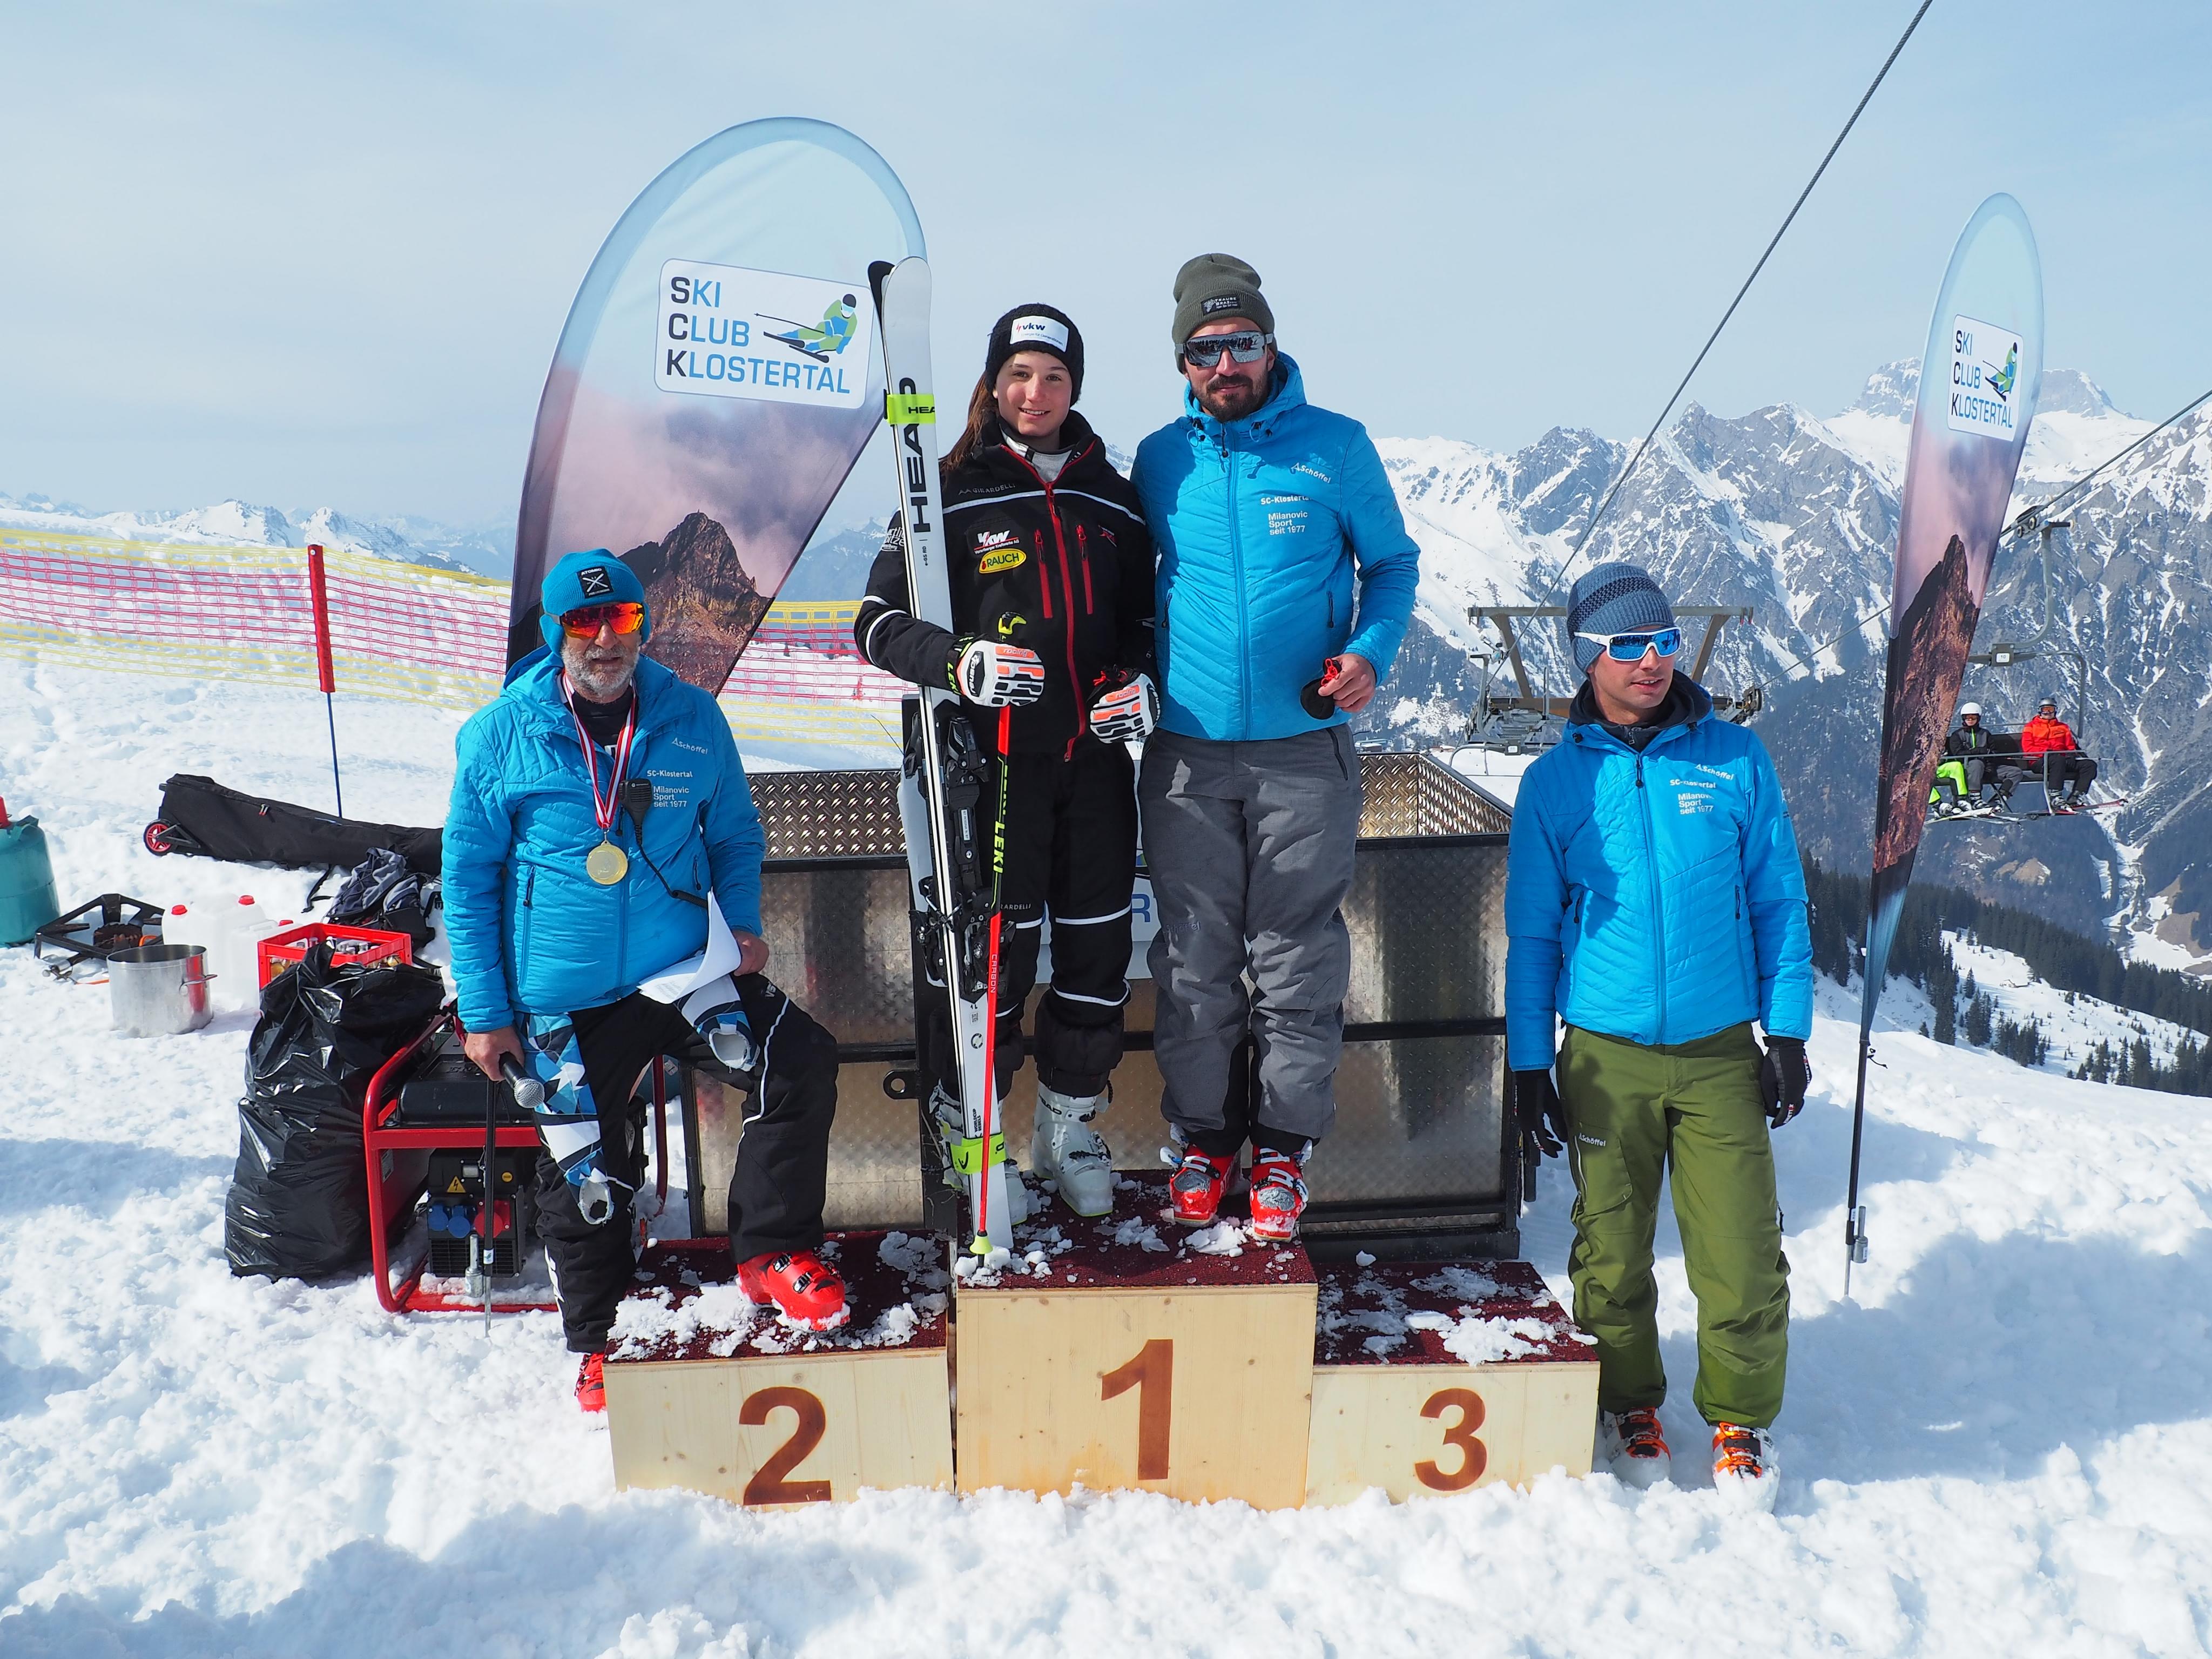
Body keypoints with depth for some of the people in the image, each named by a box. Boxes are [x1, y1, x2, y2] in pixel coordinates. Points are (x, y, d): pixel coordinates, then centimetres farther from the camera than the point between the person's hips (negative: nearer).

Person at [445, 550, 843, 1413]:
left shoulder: (692, 719, 0)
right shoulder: (501, 735, -4)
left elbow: (735, 831, 14)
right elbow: (468, 874, 0)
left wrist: (744, 922, -4)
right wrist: (483, 1012, -3)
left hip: (681, 973, 1)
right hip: (562, 1001, -1)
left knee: (801, 1062, -18)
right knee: (584, 1169, 6)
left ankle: (772, 1252, 1)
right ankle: (600, 1338, 30)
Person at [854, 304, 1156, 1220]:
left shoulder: (1112, 499, 11)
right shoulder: (952, 496, -2)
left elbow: (1143, 613, 21)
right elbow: (880, 622, -4)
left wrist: (1139, 678, 0)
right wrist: (959, 660, -22)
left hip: (1096, 757, 4)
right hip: (993, 762, -4)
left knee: (1098, 945, 8)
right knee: (993, 949, -2)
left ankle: (1069, 1126, 27)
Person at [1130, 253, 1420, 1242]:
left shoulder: (1337, 447, 1)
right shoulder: (1159, 460, 7)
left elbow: (1392, 563, 10)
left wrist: (1371, 653, -7)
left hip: (1306, 751, -1)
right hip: (1187, 753, 2)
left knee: (1297, 958, 4)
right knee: (1194, 957, 7)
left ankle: (1284, 1143, 19)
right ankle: (1202, 1133, 23)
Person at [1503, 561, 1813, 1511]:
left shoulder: (1735, 760, 3)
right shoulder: (1557, 781, 2)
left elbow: (1779, 901, 7)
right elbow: (1531, 934, 6)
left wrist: (1788, 1030, 2)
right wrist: (1529, 1063, 4)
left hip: (1722, 1050, 0)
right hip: (1606, 1056, 0)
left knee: (1742, 1253, -1)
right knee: (1612, 1250, 9)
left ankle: (1740, 1418, 22)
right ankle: (1629, 1408, 30)